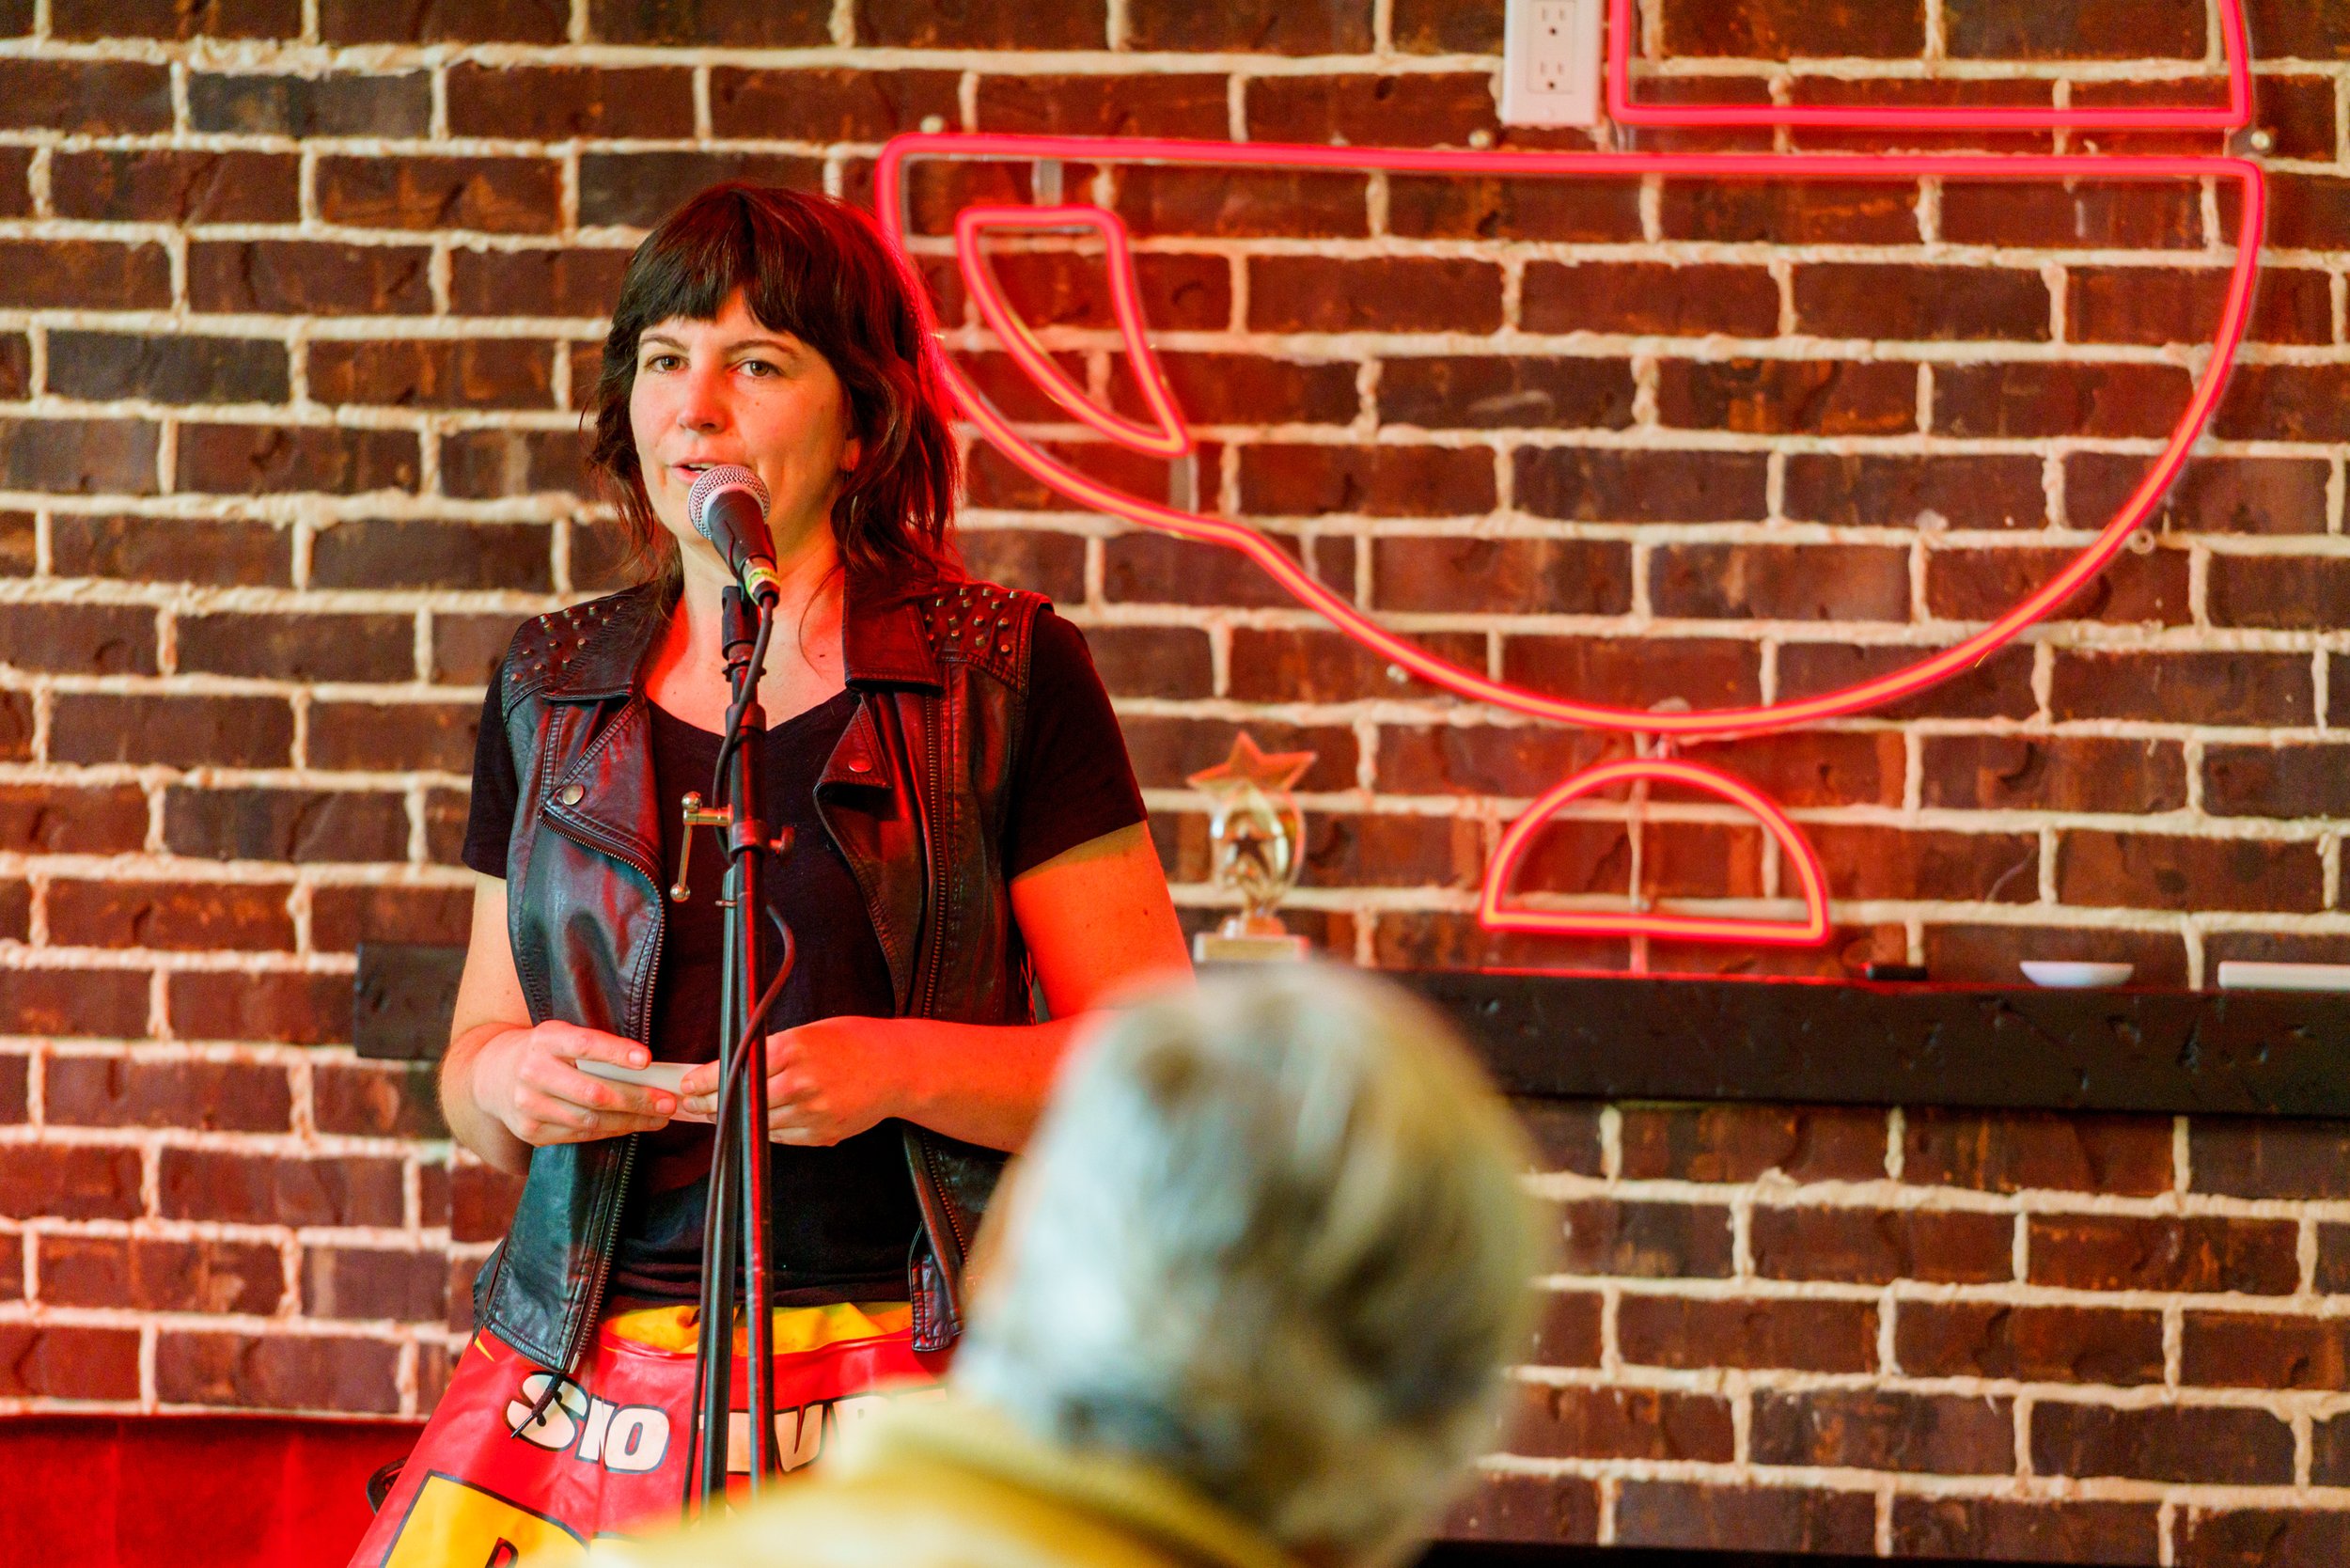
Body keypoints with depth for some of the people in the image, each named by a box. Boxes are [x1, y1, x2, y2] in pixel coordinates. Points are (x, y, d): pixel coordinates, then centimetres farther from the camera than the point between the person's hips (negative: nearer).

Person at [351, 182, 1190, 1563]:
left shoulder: (1006, 675, 1)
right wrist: (501, 1080, -2)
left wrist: (898, 1069, -15)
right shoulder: (553, 694, 14)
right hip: (579, 1392, 3)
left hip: (898, 1381, -3)